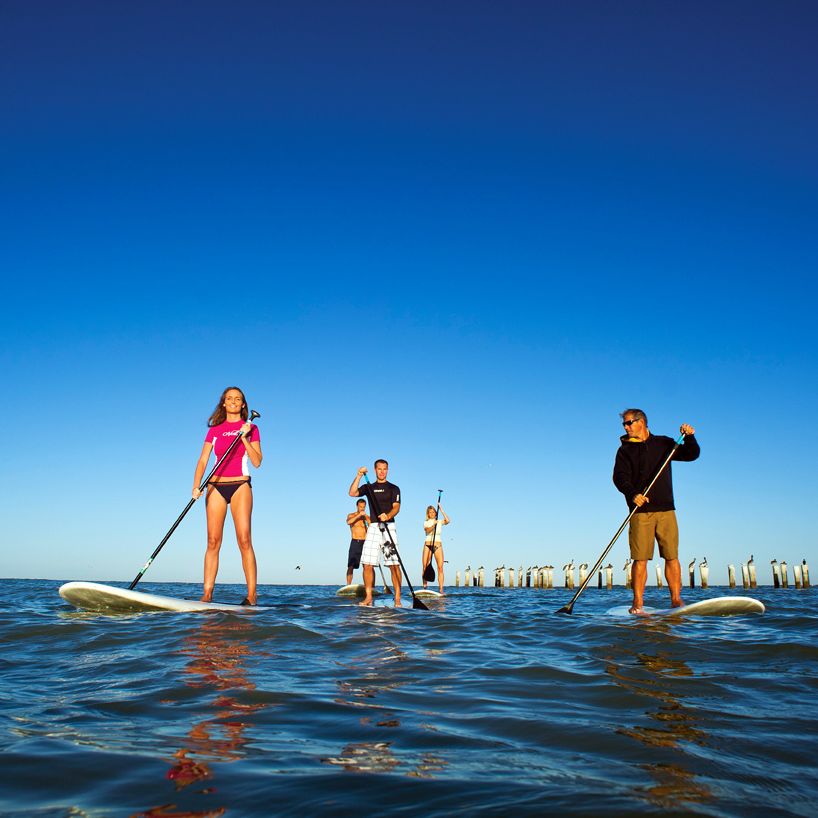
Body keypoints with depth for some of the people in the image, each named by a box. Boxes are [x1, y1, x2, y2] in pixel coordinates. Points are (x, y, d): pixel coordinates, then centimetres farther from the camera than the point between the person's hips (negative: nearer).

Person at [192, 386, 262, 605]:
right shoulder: (214, 430, 15)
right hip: (216, 486, 2)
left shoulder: (250, 428, 9)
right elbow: (203, 460, 7)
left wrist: (244, 438, -11)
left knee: (244, 540, -10)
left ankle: (251, 595, -11)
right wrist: (196, 486, -7)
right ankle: (207, 594, -2)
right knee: (213, 541, -3)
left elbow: (257, 462, -1)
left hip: (240, 486, -2)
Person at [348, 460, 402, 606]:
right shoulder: (368, 487, 16)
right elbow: (352, 493, 1)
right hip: (373, 527, 3)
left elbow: (396, 507, -5)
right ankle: (368, 597, 4)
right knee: (367, 564, -3)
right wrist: (359, 475, -7)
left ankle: (397, 598, -8)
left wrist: (388, 516, -26)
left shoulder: (393, 488, 8)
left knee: (394, 564, -10)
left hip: (388, 527, -3)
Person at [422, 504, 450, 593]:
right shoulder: (426, 522, 8)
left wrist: (441, 510, -7)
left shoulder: (439, 522, 11)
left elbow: (447, 521, -10)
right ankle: (424, 588, 4)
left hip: (438, 546, 0)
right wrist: (433, 524, -30)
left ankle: (441, 589, -13)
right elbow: (427, 530, -13)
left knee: (440, 567, -10)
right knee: (425, 567, -4)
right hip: (428, 545, 0)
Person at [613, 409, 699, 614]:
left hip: (666, 509, 2)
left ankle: (676, 599, 6)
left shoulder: (663, 443, 15)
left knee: (672, 556, 0)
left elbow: (691, 455, 17)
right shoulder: (625, 450, 8)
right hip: (640, 511, -2)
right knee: (640, 558, -6)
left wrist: (689, 437, -3)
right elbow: (620, 477, -6)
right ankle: (638, 603, -3)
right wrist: (632, 494, -24)